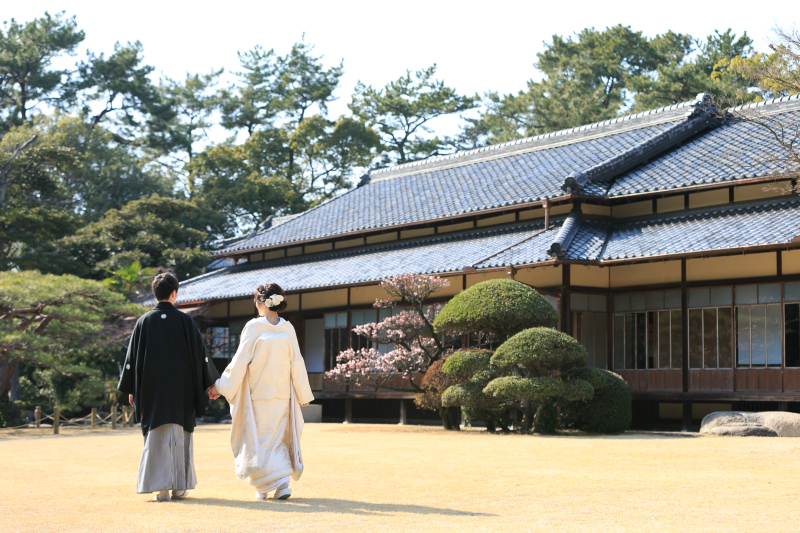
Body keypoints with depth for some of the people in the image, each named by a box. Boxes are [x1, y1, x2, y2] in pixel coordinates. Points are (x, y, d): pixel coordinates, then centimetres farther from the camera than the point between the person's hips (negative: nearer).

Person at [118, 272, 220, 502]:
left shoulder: (144, 321, 0)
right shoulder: (184, 320, -4)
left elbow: (133, 356, 2)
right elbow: (199, 351, -1)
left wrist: (131, 389, 8)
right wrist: (210, 382, 7)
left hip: (152, 386, 1)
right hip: (181, 386, -1)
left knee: (157, 435, 4)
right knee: (179, 434, 9)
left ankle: (161, 487, -4)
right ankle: (179, 486, 11)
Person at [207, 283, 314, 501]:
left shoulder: (254, 327, -10)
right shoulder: (288, 329, -1)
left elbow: (240, 361, -10)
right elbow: (297, 363, 2)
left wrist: (221, 386, -1)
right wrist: (303, 394, 11)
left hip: (258, 394, -3)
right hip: (282, 394, 3)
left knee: (260, 440, 6)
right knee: (279, 438, 13)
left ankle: (265, 486, 3)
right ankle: (282, 483, 3)